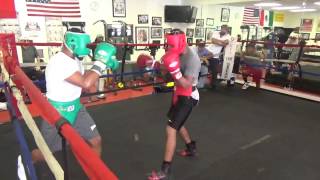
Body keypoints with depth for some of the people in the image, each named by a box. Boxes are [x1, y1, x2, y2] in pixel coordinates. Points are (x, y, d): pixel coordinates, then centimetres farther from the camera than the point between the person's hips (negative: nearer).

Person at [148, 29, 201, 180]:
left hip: (188, 97, -9)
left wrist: (175, 71, -40)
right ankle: (191, 148, 48)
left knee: (171, 129, -11)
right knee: (177, 124, 24)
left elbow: (187, 84, -29)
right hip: (178, 93, 9)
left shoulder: (192, 59, -25)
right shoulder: (179, 54, -1)